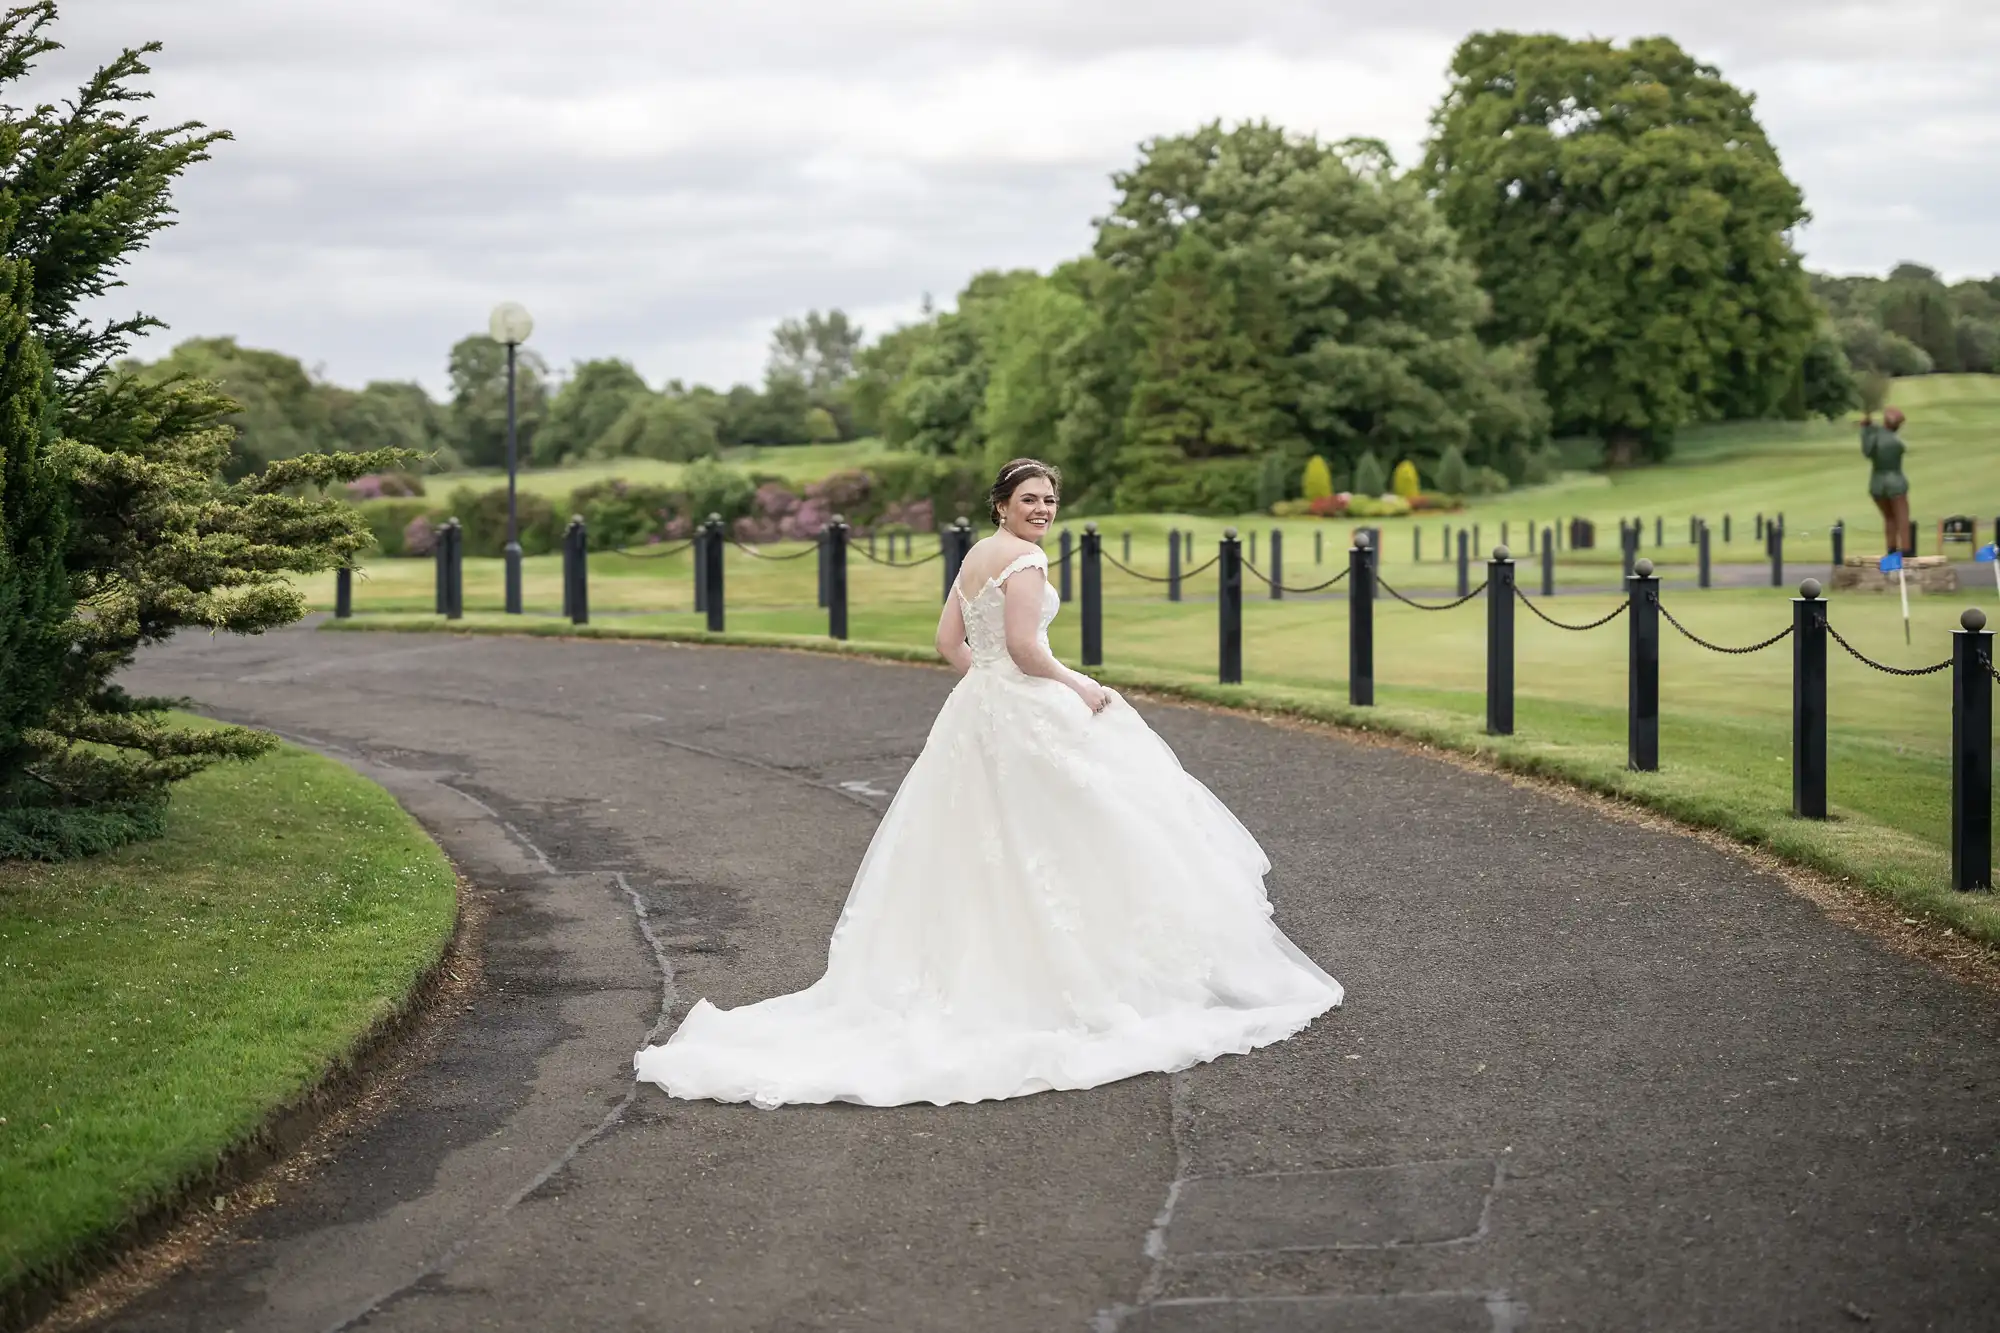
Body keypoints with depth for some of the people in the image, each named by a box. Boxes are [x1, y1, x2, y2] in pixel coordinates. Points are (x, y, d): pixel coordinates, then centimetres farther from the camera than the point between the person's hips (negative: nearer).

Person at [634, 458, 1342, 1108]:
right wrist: (1081, 688, -9)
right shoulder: (1024, 557, -13)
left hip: (977, 709, 9)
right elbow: (1023, 646, -20)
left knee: (983, 850, 11)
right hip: (1028, 718, -9)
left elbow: (949, 642, 16)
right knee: (1051, 844, -2)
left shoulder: (975, 556, 15)